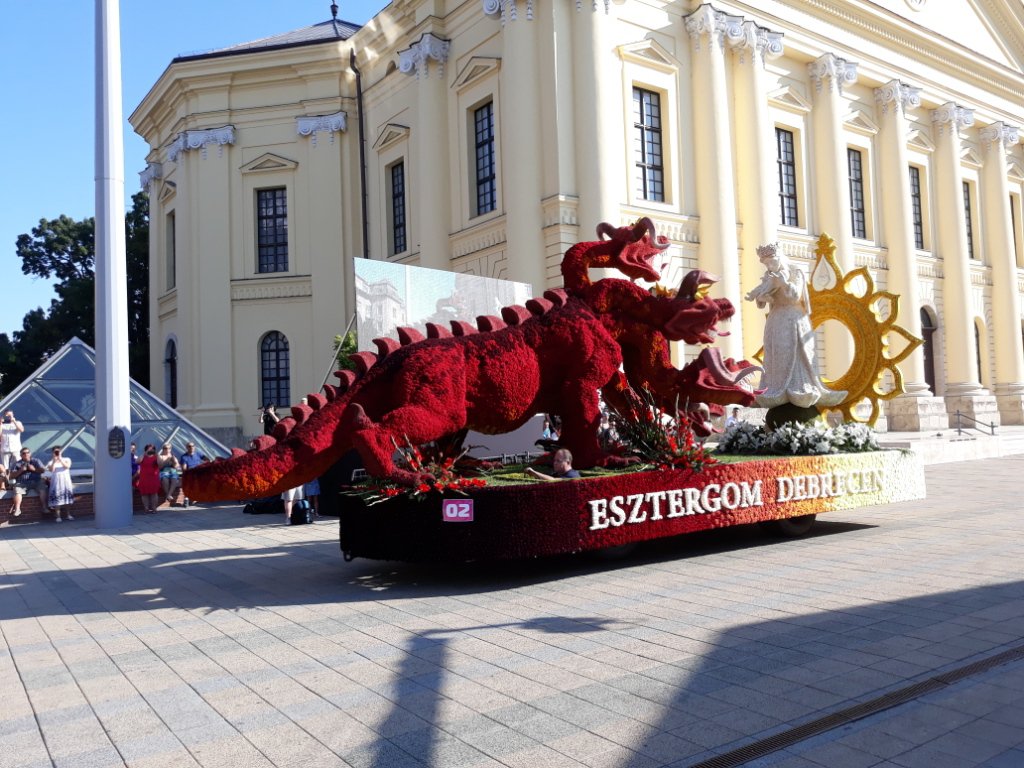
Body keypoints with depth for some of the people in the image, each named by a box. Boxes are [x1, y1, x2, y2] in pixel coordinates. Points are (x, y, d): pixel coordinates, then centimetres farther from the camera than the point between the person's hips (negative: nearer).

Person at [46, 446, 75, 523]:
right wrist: (54, 461, -14)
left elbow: (67, 466, -10)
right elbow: (51, 470, -8)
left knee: (68, 496, -5)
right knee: (57, 498, -11)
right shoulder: (51, 462, 11)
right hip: (56, 482, -1)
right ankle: (57, 516, -11)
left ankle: (68, 515, 4)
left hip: (66, 481, 1)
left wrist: (60, 459, -15)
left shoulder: (66, 459, 11)